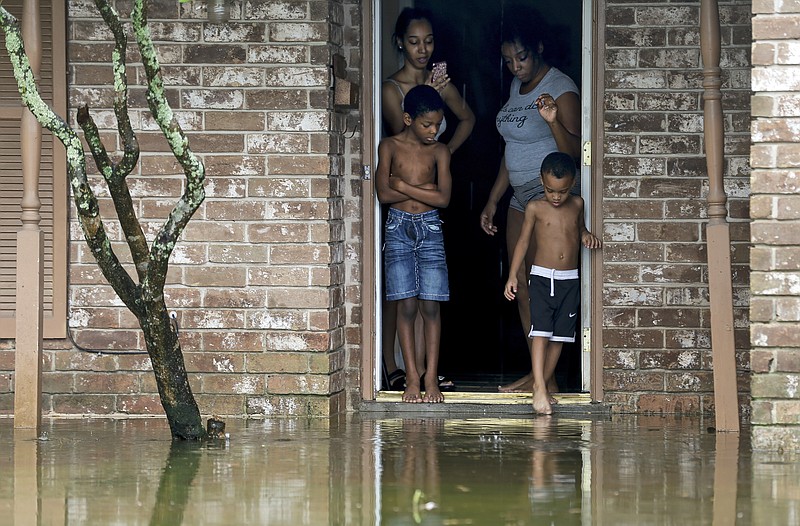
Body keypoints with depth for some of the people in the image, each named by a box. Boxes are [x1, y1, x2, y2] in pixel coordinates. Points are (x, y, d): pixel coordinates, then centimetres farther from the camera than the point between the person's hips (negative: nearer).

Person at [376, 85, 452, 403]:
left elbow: (443, 198, -7)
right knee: (406, 305, -3)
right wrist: (423, 190, -8)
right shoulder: (390, 147, 0)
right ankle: (412, 379, 0)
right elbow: (384, 194, -8)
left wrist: (404, 186, -10)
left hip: (430, 228, 1)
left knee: (430, 305, -3)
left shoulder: (440, 151, 3)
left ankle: (431, 378, 1)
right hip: (398, 228, -1)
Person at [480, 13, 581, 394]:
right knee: (522, 288, 9)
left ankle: (547, 380, -6)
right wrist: (492, 201, 21)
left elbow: (573, 151, -19)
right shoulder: (517, 86, 14)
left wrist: (553, 120, -36)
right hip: (521, 196, 9)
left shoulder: (561, 89, -12)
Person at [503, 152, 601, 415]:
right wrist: (513, 276, -2)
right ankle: (540, 389, -19)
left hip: (570, 280, 4)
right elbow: (523, 241, 3)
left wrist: (586, 235, -1)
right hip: (542, 277, -4)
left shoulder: (577, 204, 5)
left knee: (560, 335, 6)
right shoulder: (535, 208, -3)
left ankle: (541, 384, 16)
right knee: (540, 333, -14)